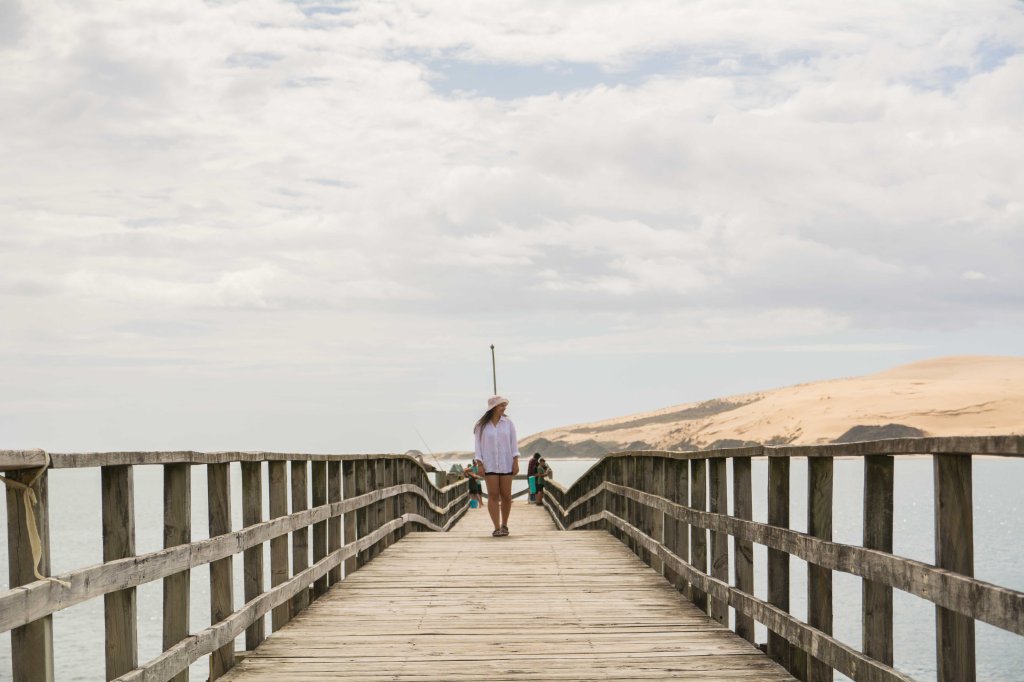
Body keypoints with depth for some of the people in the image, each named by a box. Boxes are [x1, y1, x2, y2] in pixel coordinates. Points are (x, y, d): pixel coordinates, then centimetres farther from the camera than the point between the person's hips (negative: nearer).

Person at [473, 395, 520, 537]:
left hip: (506, 464, 2)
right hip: (489, 465, -2)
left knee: (506, 495, 1)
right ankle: (496, 528, -5)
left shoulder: (508, 423, 5)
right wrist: (479, 464, -6)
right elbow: (477, 445, 2)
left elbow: (513, 444, 6)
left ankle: (504, 524, 19)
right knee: (493, 495, -6)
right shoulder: (481, 426, 0)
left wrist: (516, 462, 0)